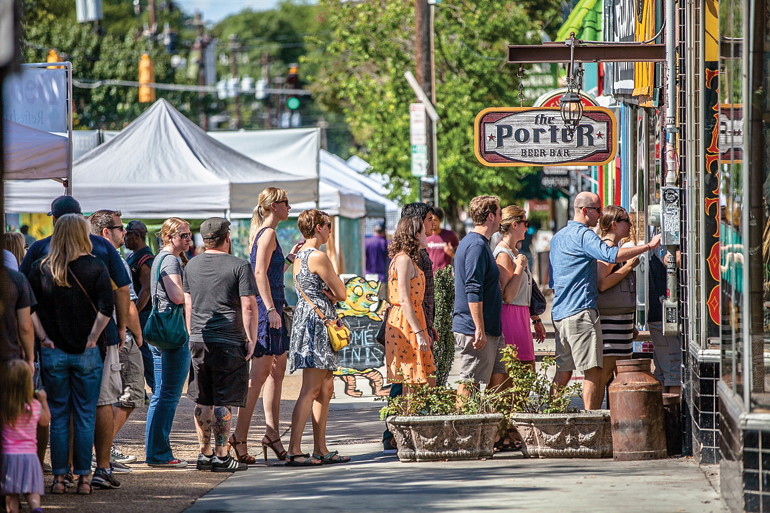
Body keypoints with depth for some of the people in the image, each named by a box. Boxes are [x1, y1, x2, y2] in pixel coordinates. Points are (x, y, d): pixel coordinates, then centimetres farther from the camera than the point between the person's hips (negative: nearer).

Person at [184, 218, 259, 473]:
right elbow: (249, 306, -10)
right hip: (228, 342, -6)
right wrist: (251, 339, -4)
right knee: (223, 401, -3)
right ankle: (221, 456, -3)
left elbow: (188, 304, 16)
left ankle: (204, 453, 14)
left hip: (199, 342, 6)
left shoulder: (192, 265, 11)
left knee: (203, 400, 11)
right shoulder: (239, 266, -6)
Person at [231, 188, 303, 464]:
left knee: (277, 370, 10)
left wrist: (290, 257, 25)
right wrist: (271, 309, -25)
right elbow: (260, 274, -20)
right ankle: (240, 436, -8)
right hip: (266, 307, -10)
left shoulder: (263, 233, 19)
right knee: (260, 373, -9)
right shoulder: (268, 234, -11)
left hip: (271, 305, 10)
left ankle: (272, 434, 11)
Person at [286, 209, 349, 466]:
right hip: (318, 321, -10)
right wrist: (331, 292, 11)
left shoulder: (299, 258, 16)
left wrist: (327, 293, -1)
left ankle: (321, 449, 11)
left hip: (305, 317, 10)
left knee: (325, 389, 11)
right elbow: (341, 294, -9)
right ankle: (294, 450, -15)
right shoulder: (318, 257, -13)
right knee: (311, 389, -11)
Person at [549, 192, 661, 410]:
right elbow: (610, 255, -25)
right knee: (593, 370, -10)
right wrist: (648, 246, -24)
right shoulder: (582, 234, -8)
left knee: (563, 372, 10)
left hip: (560, 313, 10)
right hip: (581, 310, -10)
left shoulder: (558, 237, 22)